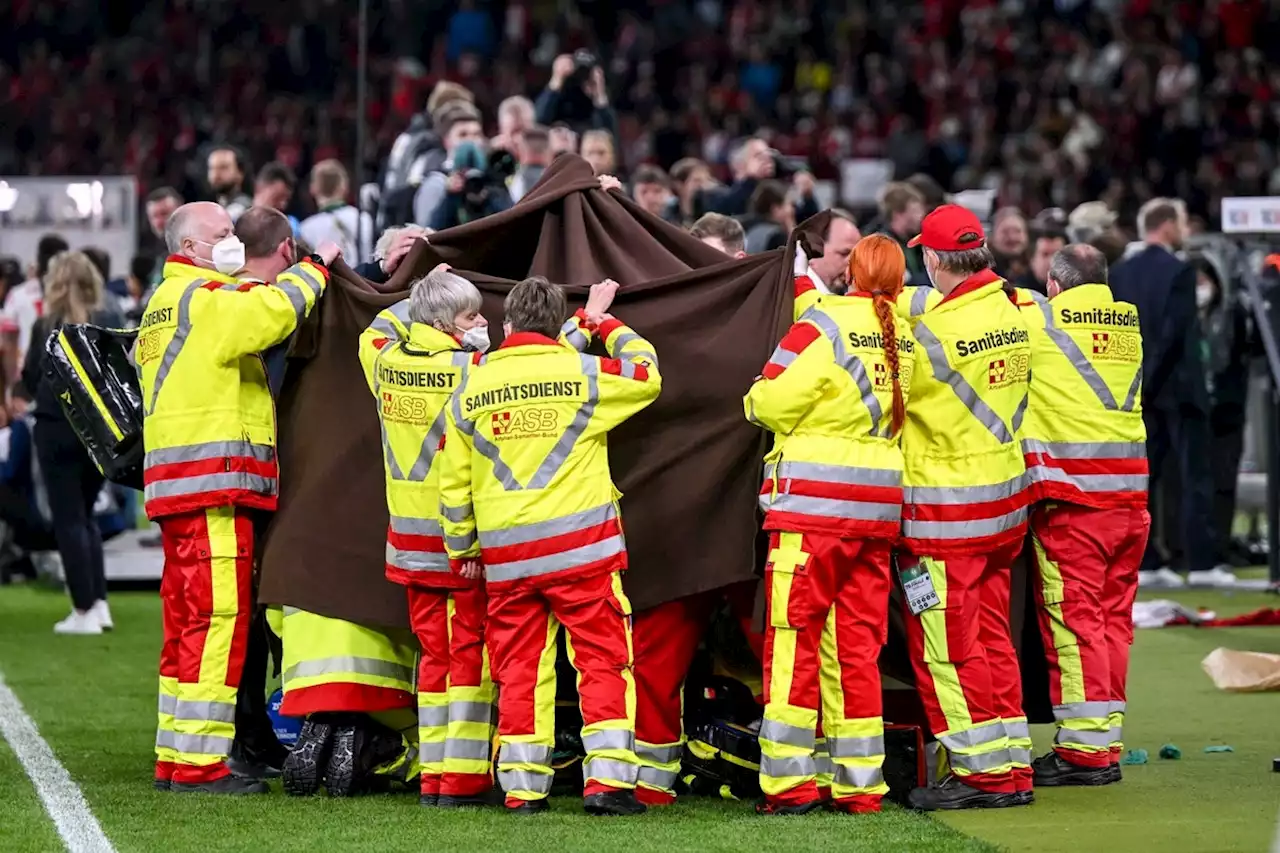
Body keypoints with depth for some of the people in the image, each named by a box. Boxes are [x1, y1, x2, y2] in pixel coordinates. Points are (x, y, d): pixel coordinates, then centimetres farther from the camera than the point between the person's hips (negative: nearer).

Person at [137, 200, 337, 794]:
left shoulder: (164, 304, 24)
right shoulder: (205, 299, -9)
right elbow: (274, 312, -22)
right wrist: (315, 268, -7)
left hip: (176, 491, 11)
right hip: (212, 489, -11)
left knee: (188, 622, 13)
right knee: (217, 619, -10)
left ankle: (174, 757, 17)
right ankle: (198, 761, -12)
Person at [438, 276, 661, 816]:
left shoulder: (470, 391, 6)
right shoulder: (584, 374, -1)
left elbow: (453, 483, 9)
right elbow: (646, 376, 17)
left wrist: (461, 549, 20)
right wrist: (610, 328, 32)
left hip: (506, 557, 3)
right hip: (582, 548, -3)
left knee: (519, 670, 7)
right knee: (602, 660, 1)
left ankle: (522, 787, 6)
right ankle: (608, 778, -7)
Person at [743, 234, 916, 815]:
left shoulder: (824, 327, -9)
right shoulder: (907, 337, 6)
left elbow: (767, 403, -8)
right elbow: (905, 410, 10)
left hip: (812, 505, -5)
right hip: (880, 507, 5)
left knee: (793, 641, -1)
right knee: (858, 644, 9)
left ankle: (789, 782, -4)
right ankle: (860, 784, 9)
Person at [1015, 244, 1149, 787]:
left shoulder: (1037, 318, -5)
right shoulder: (1129, 323, 11)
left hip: (1070, 496, -6)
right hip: (1130, 493, 6)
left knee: (1072, 616, -4)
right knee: (1113, 616, 9)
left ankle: (1084, 747, -6)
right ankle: (1106, 741, 12)